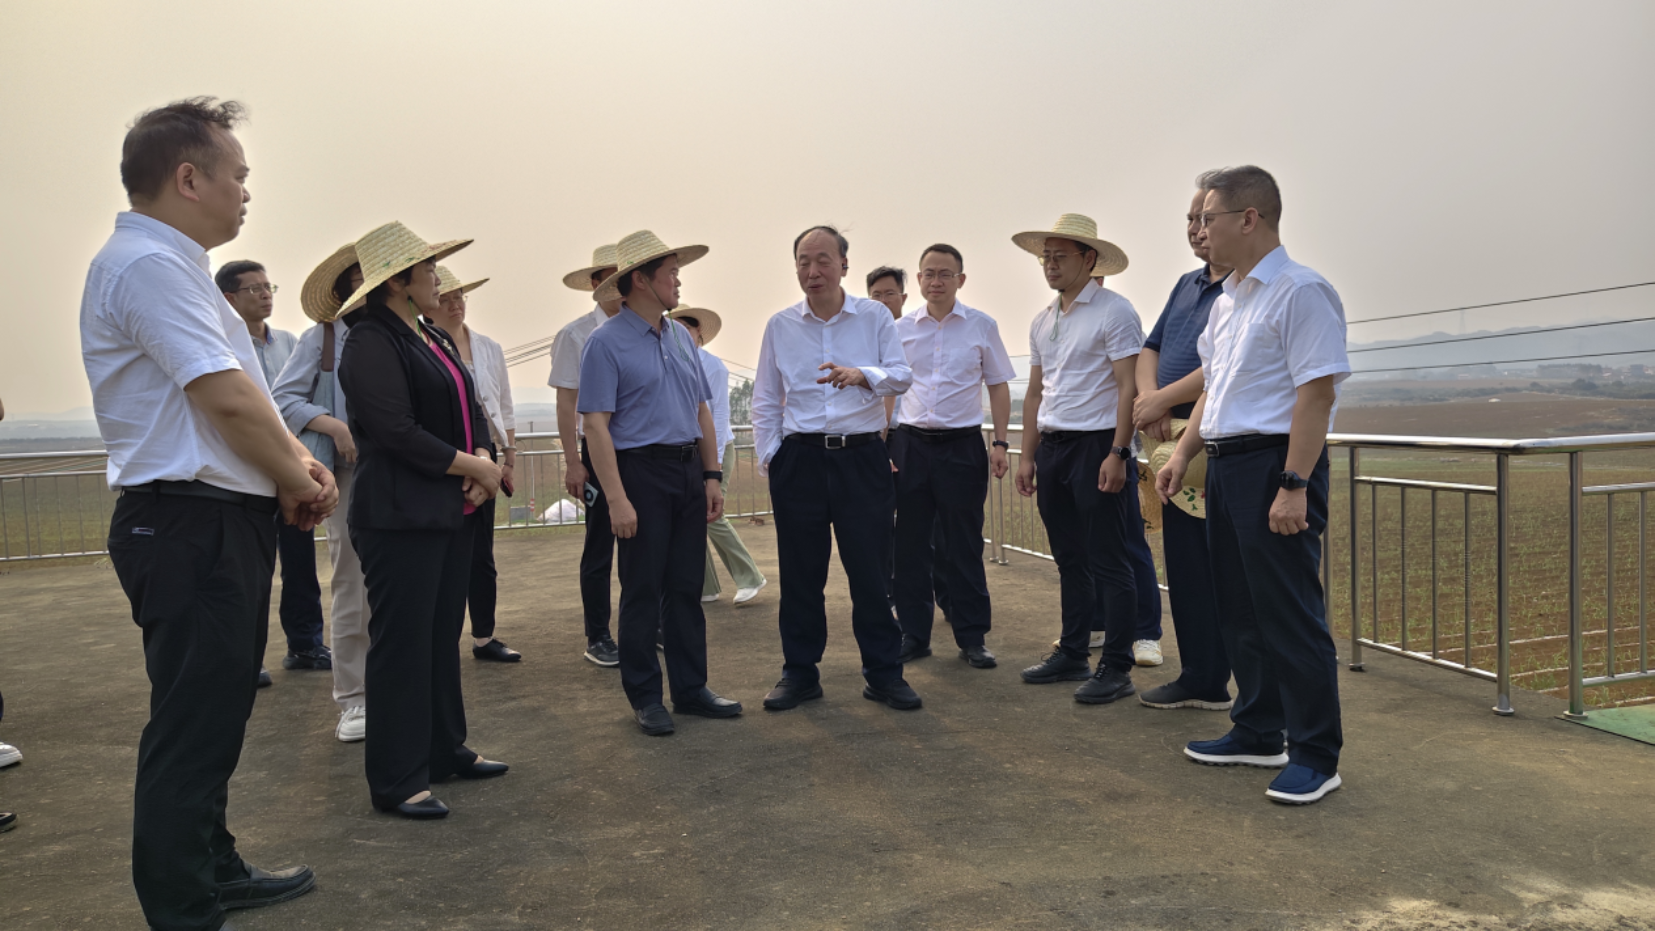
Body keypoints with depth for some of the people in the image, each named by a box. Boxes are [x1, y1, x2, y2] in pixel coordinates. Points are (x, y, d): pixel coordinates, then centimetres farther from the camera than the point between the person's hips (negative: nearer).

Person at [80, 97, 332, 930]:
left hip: (221, 522, 11)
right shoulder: (148, 263, -16)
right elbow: (229, 400, -21)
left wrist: (295, 468, 6)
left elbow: (236, 398, 19)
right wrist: (302, 481, -7)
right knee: (193, 727, -3)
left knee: (214, 713, 20)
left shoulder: (169, 264, 17)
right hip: (193, 526, -11)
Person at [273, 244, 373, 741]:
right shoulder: (322, 338, 2)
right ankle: (353, 700, 12)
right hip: (350, 476, -2)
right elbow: (283, 398, -1)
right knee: (352, 588, 3)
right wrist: (333, 425, -15)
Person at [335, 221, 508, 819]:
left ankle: (445, 750, 28)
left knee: (443, 636, 16)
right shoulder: (371, 344, -13)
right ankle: (396, 781, 7)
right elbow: (398, 432, -20)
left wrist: (484, 460, -5)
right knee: (402, 646, -2)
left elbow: (470, 408, 15)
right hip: (401, 518, -9)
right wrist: (472, 467, -13)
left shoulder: (436, 340, 16)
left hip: (453, 512, 9)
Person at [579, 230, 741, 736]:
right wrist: (617, 498, -19)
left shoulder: (681, 336, 14)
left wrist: (712, 476, 9)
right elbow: (596, 423, -13)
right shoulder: (606, 342, -7)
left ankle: (691, 688, 21)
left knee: (686, 587, 11)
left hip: (689, 473, 6)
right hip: (641, 471, -6)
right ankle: (645, 697, 14)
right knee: (642, 590, 2)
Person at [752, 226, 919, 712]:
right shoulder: (780, 326, 9)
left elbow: (901, 375, -5)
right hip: (800, 458, 2)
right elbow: (765, 401, 13)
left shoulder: (875, 316, 5)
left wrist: (862, 375, -25)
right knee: (800, 572, 6)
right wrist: (768, 457, 4)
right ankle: (800, 672, 20)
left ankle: (883, 673, 15)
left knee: (869, 568, 0)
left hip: (862, 456, -1)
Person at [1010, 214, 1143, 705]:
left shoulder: (1113, 310, -6)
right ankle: (1072, 655, 23)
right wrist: (1027, 456, 14)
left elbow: (1129, 387, -13)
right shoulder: (1042, 321, 16)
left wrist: (1118, 453, -19)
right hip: (1052, 446, 7)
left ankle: (1116, 667, 5)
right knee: (1070, 560, 14)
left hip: (1098, 445, -7)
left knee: (1108, 562, -3)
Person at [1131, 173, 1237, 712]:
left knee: (1214, 572, -4)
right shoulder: (1186, 284, 19)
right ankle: (1197, 679, 23)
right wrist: (1148, 395, -1)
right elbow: (1151, 348, 19)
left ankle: (1211, 684, 6)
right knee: (1184, 567, 13)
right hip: (1175, 442, 9)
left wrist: (1161, 400, -12)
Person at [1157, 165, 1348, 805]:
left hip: (1275, 464, -9)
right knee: (1240, 610, 15)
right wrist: (1182, 455, 17)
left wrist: (1293, 486, -23)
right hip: (1224, 464, 9)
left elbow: (1316, 393, -18)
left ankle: (1315, 755, 7)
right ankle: (1257, 733, 28)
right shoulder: (1227, 301, 17)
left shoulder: (1300, 291, -12)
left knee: (1290, 615, -4)